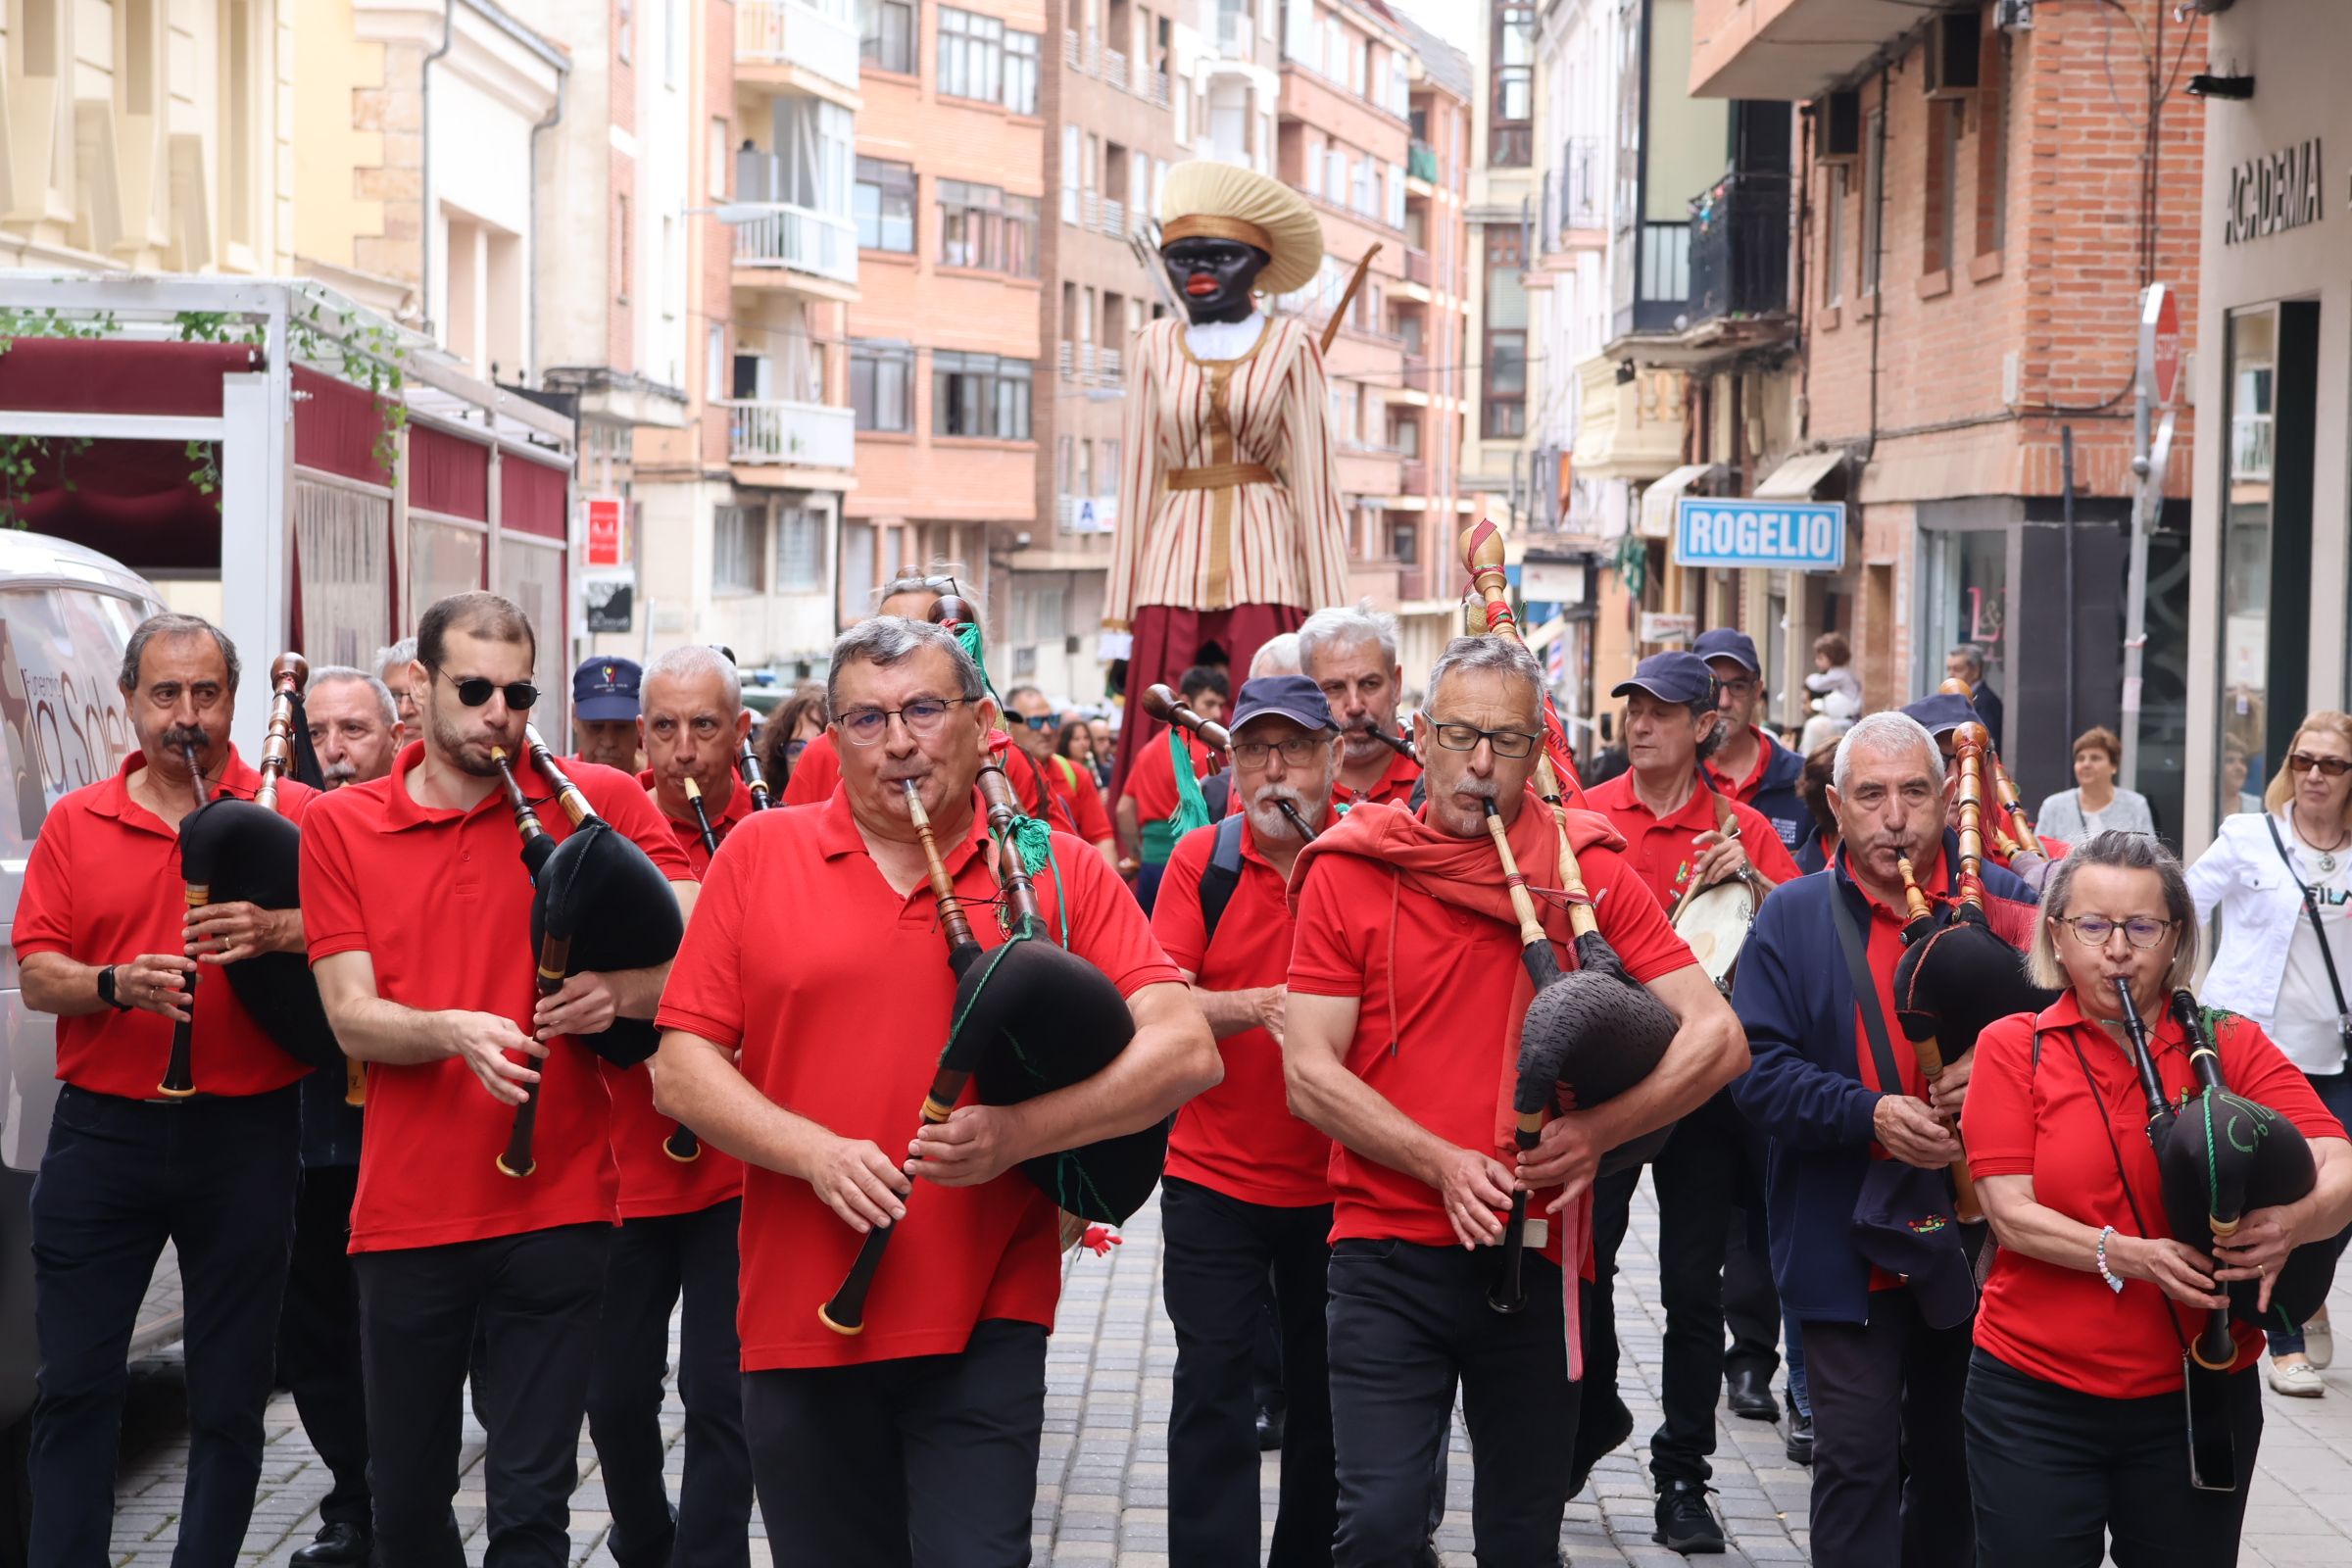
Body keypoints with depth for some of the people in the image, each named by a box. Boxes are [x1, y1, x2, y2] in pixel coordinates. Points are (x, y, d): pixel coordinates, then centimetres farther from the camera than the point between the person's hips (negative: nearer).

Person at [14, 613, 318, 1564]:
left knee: (230, 1393, 7)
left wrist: (274, 931, -24)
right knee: (74, 1382, 3)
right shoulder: (74, 823, 9)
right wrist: (117, 983, -16)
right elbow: (35, 976, 3)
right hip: (101, 1132, 1)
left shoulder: (294, 814, 3)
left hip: (243, 1136, -1)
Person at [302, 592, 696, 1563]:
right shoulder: (339, 827, 5)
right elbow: (352, 1018, -1)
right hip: (404, 1215, 2)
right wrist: (455, 1030, -21)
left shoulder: (597, 800, 1)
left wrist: (619, 990, -23)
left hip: (556, 1206, -2)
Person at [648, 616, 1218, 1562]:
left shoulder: (1060, 871, 2)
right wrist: (818, 1152, -13)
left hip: (983, 1325, -2)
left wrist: (1017, 1133, -18)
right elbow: (681, 1067, 3)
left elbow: (1186, 1051, -6)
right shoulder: (759, 855, 5)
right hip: (802, 1321, 2)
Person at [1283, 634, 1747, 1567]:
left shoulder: (1588, 872, 2)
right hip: (1388, 1256, -1)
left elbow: (1716, 1038, -4)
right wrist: (1444, 1164, -17)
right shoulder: (1348, 872, -1)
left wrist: (1596, 1131, -19)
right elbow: (1309, 1073, -5)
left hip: (1537, 1254, 2)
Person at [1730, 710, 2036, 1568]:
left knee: (1953, 1457, 17)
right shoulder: (1792, 917, -2)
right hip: (1848, 1242, -2)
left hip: (1976, 1232, 2)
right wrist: (1871, 1115, -23)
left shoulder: (2004, 902, 2)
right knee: (1858, 1456, -4)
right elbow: (1759, 1070, -8)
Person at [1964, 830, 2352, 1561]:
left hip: (2198, 1399, 1)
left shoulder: (2233, 1046, 1)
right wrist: (2128, 1256, -24)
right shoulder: (2012, 1048, -1)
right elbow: (2011, 1214, -9)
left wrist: (2293, 1220, -33)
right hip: (2036, 1398, -1)